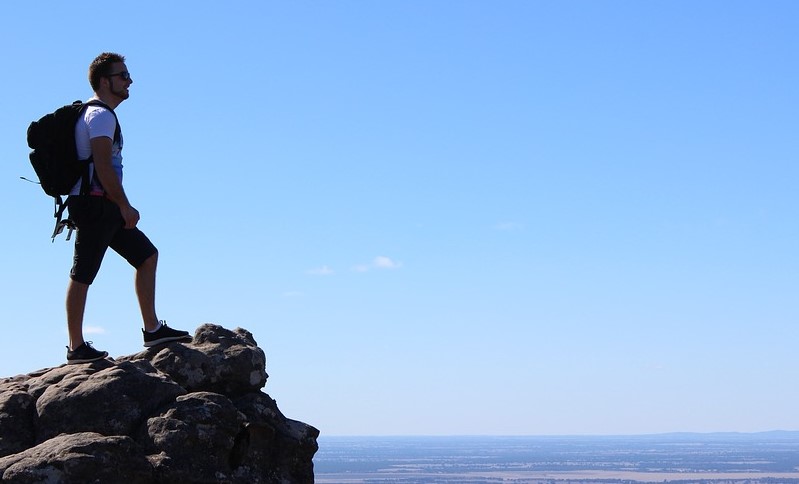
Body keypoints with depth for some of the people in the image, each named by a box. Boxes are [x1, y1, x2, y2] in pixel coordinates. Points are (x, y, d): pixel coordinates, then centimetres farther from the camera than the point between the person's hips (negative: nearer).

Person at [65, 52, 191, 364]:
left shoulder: (96, 114, 21)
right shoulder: (101, 115, -11)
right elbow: (103, 166, -21)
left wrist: (120, 207, 21)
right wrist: (125, 206, -17)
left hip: (103, 208, 11)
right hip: (95, 204, -11)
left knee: (147, 255, 12)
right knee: (82, 275, -5)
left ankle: (152, 330, 12)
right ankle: (76, 348, -2)